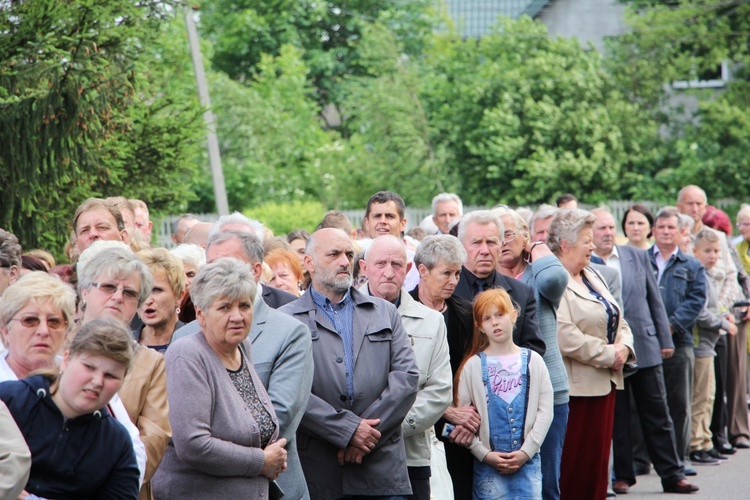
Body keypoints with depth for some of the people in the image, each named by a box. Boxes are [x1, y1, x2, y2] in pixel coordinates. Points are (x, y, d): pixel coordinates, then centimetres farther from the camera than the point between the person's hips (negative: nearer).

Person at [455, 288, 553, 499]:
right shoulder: (473, 366, 3)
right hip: (487, 466, -1)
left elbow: (545, 410, 2)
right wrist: (485, 454, -8)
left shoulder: (532, 361, 6)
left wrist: (526, 451, -7)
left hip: (528, 461, 1)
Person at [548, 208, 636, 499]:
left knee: (598, 459, 11)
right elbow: (565, 337, -21)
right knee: (572, 465, -5)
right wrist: (609, 355, -14)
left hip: (605, 382, 9)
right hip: (576, 385, -9)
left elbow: (618, 321, 19)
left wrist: (623, 348, -2)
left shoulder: (592, 277, 17)